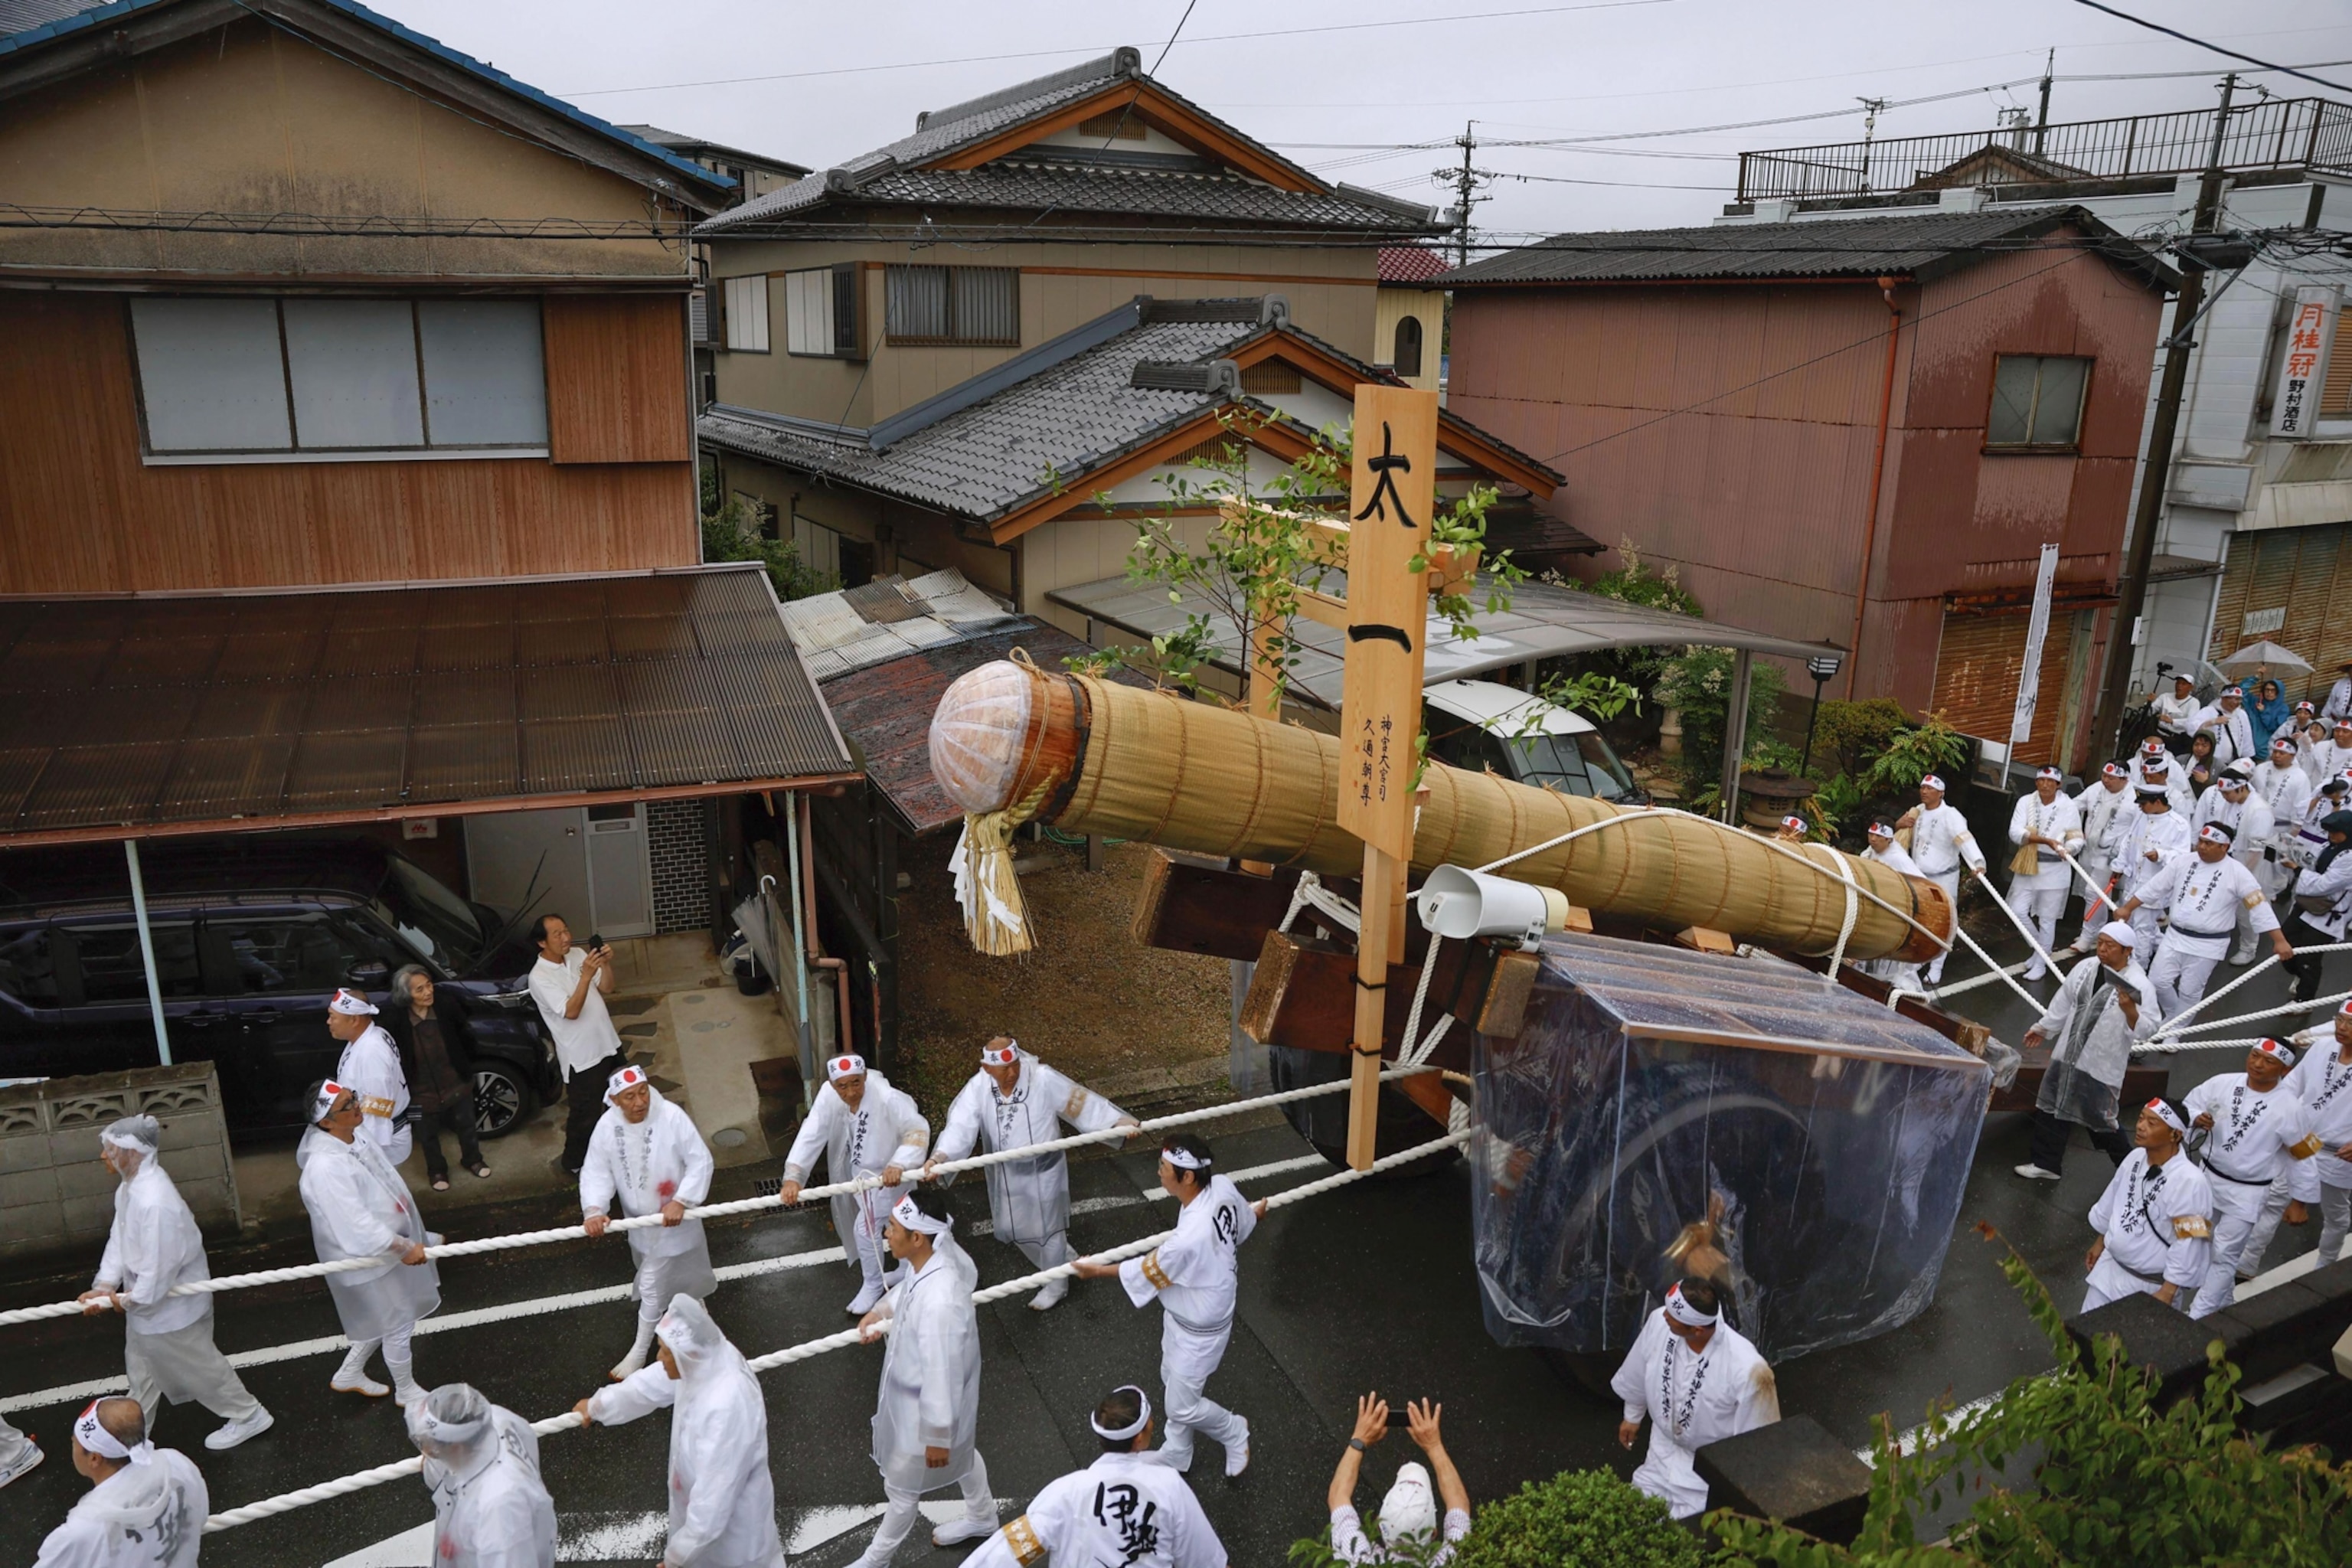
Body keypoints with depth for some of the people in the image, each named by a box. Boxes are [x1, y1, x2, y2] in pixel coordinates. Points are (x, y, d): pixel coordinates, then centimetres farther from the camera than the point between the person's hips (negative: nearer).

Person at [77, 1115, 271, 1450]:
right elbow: (119, 1238, 2)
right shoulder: (131, 1186, -5)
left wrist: (130, 1299, -16)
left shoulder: (154, 1202, -37)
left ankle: (248, 1416, 27)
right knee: (142, 1363, 28)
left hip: (171, 1304, -9)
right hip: (146, 1298, 10)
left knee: (197, 1365, 9)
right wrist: (105, 1285, -7)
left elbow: (159, 1268, -31)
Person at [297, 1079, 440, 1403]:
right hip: (369, 1261, -9)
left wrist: (411, 1239, 17)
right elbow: (358, 1232, -34)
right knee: (399, 1327, 12)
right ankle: (407, 1392, 36)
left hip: (387, 1249, 9)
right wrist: (405, 1247, -25)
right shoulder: (326, 1168, -34)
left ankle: (349, 1375, 49)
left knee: (384, 1322, 27)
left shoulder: (354, 1137, -4)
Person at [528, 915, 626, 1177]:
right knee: (586, 1115, 8)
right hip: (582, 1057, -7)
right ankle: (574, 1162, 31)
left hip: (609, 1044, 7)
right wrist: (586, 975, -36)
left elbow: (606, 989, 1)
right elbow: (571, 1011, -28)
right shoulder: (539, 977, -21)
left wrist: (606, 964, -17)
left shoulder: (578, 955, 0)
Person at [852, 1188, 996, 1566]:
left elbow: (942, 1376, -31)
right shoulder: (936, 1255, -18)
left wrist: (937, 1437, -20)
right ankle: (982, 1516, 59)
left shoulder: (939, 1303, -44)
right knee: (961, 1455, 33)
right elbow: (906, 1287, 9)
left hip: (927, 1410, -8)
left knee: (902, 1488, 20)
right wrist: (881, 1311, -4)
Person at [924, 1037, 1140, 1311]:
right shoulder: (978, 1088, -18)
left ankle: (1056, 1284, 41)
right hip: (1006, 1172, 4)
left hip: (1043, 1170, -4)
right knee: (1012, 1225, 23)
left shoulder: (1043, 1079, -25)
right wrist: (939, 1156, -45)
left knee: (1048, 1226, 14)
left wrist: (1120, 1121, -17)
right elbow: (960, 1125, -28)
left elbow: (1081, 1103, -16)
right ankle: (1060, 1259, 53)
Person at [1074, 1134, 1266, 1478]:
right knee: (1173, 1387, 26)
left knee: (1183, 1407, 13)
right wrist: (1255, 1211, 30)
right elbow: (1245, 1222, 3)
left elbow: (1145, 1273, -23)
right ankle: (1176, 1456, 49)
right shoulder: (1222, 1187, -20)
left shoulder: (1189, 1240, -43)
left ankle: (1235, 1433, 40)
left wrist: (1097, 1270, -6)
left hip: (1199, 1329, -8)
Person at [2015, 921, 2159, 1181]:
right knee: (2053, 1108, 14)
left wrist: (2130, 1010, -35)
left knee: (2099, 1118, 2)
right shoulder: (2086, 968, 1)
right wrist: (2043, 1028, 22)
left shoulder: (2138, 985, -17)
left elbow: (2146, 1029, -18)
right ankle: (2045, 1163, 28)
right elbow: (2064, 1002, 15)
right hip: (2067, 1053, 6)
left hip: (2101, 1064, -6)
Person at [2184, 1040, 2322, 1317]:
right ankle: (2221, 1300, 42)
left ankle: (2199, 1316, 5)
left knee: (2224, 1256, -3)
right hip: (2208, 1178, 5)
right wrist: (2197, 1118, -21)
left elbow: (2306, 1158, -8)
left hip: (2246, 1195, -5)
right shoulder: (2222, 1084, -11)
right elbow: (2187, 1106, 3)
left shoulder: (2290, 1109, -19)